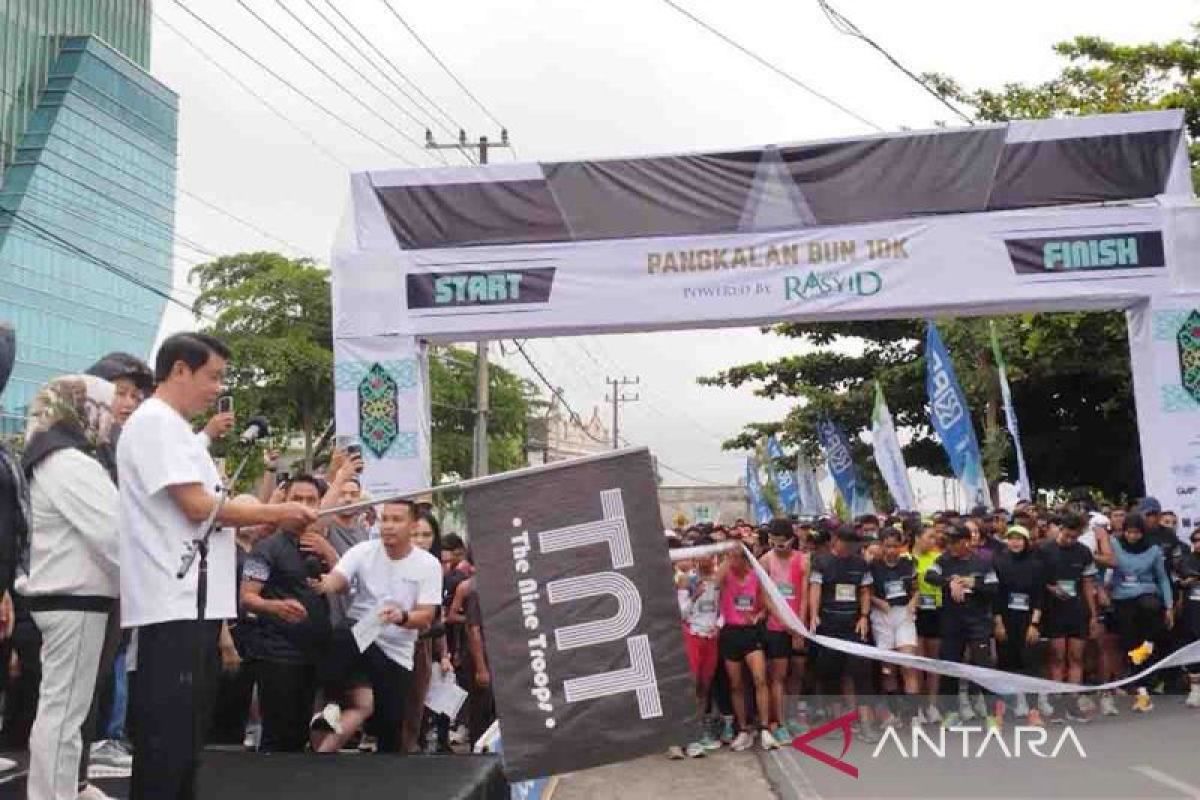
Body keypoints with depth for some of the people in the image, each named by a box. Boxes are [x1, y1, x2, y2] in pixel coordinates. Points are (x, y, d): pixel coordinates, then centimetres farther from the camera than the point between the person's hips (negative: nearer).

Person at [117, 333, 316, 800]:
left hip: (194, 603, 10)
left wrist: (266, 522, 11)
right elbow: (198, 507, -19)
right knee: (168, 734, -5)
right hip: (174, 605, -10)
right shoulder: (155, 422, -11)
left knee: (185, 733, 15)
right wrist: (276, 513, -9)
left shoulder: (174, 428, 19)